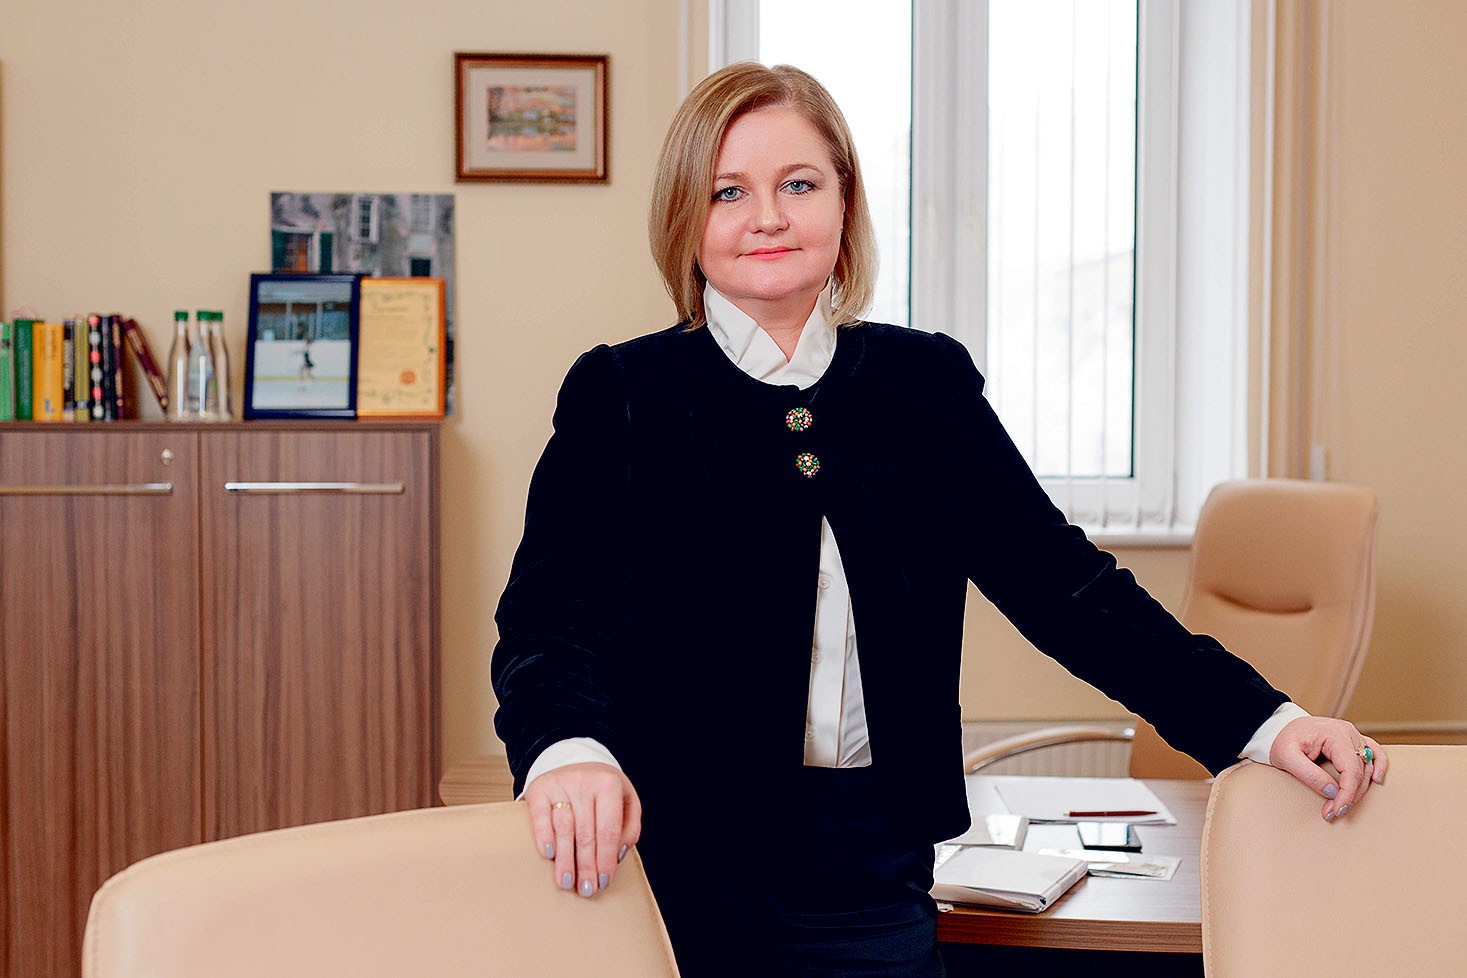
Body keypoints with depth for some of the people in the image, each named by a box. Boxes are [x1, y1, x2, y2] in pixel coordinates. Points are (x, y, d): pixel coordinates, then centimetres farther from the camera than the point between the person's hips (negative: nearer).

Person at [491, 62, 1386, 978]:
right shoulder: (619, 394, -2)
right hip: (677, 863, -2)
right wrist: (567, 749, -37)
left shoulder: (927, 382, 7)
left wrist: (1260, 719, -8)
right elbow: (550, 608, -13)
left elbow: (1057, 577, 3)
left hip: (870, 877, 3)